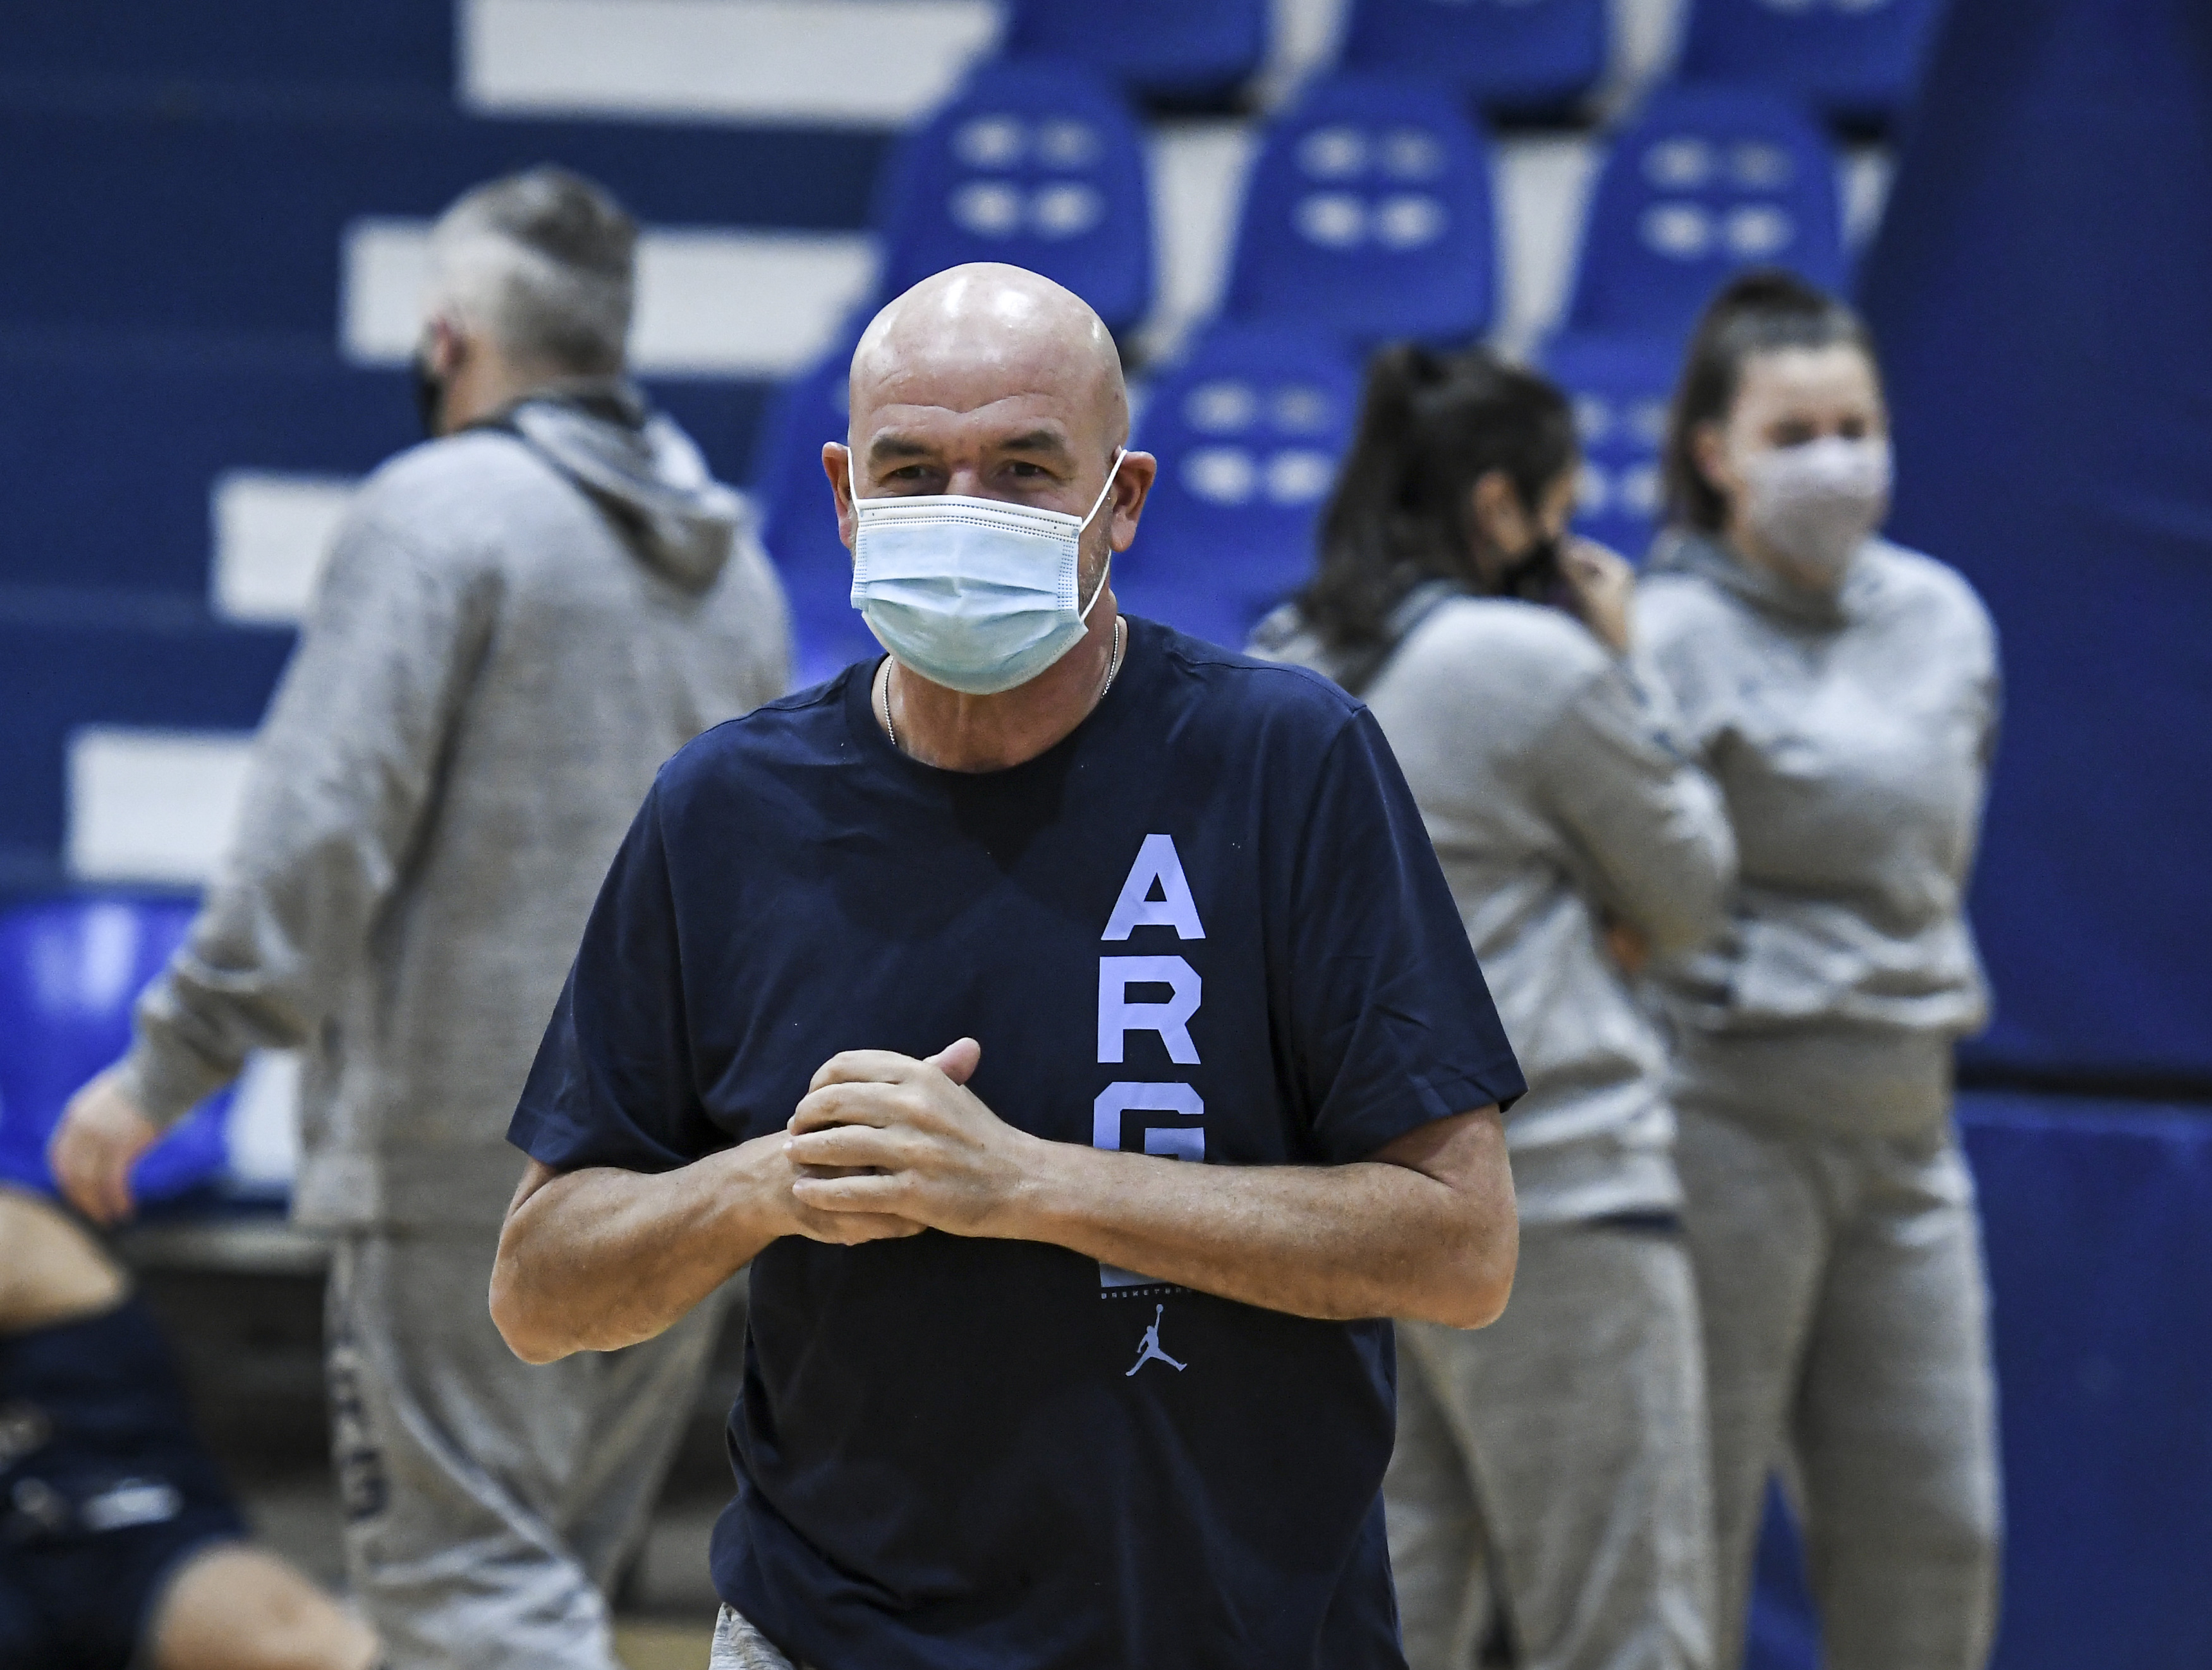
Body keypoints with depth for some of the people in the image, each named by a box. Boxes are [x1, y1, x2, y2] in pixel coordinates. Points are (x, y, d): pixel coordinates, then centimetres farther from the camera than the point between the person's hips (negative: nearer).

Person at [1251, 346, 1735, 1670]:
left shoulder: (1277, 675, 10)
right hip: (1554, 1197, -7)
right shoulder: (1539, 663, -11)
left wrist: (1582, 931, 6)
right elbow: (1692, 894, 1)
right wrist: (1626, 674, 8)